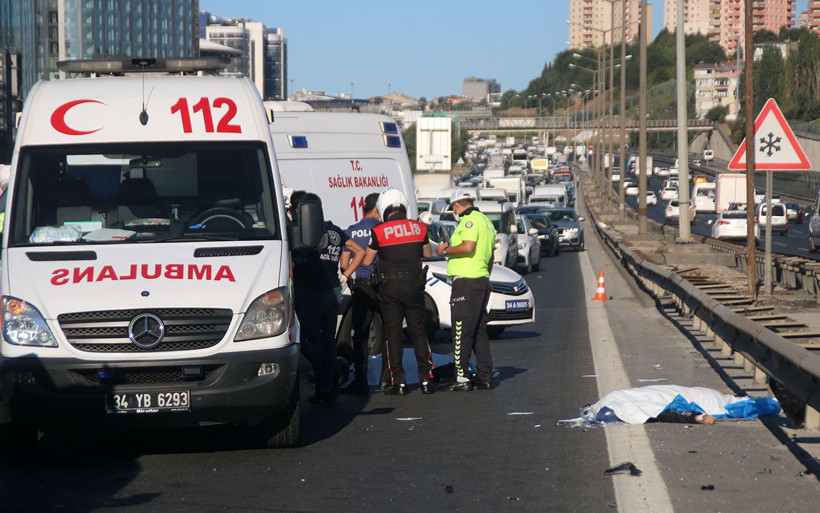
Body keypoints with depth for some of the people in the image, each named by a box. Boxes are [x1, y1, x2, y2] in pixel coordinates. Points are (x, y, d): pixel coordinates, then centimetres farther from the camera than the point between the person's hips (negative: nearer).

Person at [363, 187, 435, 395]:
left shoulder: (379, 232, -7)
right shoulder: (419, 228, 2)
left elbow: (367, 261, 0)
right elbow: (428, 254, 17)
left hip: (390, 286, -2)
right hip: (414, 284, 2)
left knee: (393, 333, 4)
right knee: (418, 331, 10)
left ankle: (398, 382, 2)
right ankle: (426, 378, 7)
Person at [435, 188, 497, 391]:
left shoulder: (469, 220, -10)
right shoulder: (485, 221, 20)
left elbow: (468, 247, -24)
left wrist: (446, 250, -10)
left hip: (466, 281, -10)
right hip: (482, 279, 10)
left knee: (462, 331, -9)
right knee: (479, 331, 14)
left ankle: (462, 378, -11)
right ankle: (485, 376, 15)